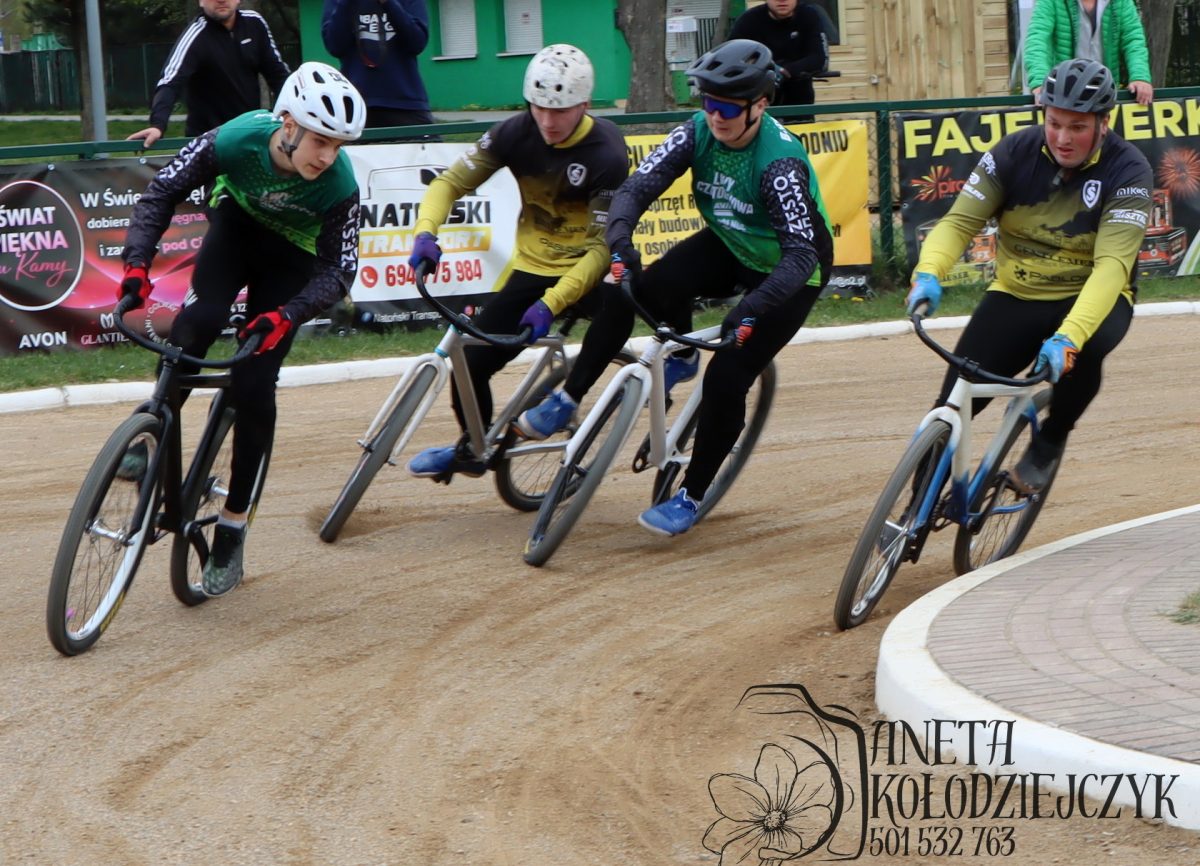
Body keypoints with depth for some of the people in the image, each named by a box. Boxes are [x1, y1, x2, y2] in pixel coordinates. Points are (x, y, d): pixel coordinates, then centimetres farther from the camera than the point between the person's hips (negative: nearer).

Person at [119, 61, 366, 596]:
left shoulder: (339, 187, -34)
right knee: (199, 322, -31)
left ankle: (232, 530, 2)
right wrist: (138, 262, -36)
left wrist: (288, 315, -44)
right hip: (237, 226, 1)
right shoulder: (236, 140, -33)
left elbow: (339, 270, -28)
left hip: (290, 256, -1)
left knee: (254, 386, -9)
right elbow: (161, 192, -24)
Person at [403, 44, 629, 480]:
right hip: (532, 266, 3)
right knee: (471, 360, -2)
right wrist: (426, 231, -25)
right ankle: (473, 448, 25)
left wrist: (551, 303, -35)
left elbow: (602, 246, -25)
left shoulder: (607, 153, -24)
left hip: (587, 268, -3)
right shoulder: (516, 133, -12)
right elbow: (450, 182, -5)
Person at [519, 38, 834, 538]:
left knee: (727, 377, -16)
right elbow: (636, 188, -22)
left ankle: (691, 497, 1)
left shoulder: (779, 161, -32)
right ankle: (680, 358, 2)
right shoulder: (699, 133, -17)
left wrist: (752, 308, -50)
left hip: (788, 271, -5)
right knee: (650, 286, -25)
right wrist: (620, 240, -42)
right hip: (728, 248, 5)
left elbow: (801, 254, -37)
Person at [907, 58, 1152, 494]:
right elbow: (959, 221, -12)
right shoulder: (1015, 153, -10)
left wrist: (1068, 336, -45)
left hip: (1089, 300, -2)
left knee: (1084, 349, -37)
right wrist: (928, 273, -36)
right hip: (1015, 296, 2)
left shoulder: (1127, 170, -18)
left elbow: (1112, 264, -29)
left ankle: (1050, 442, -7)